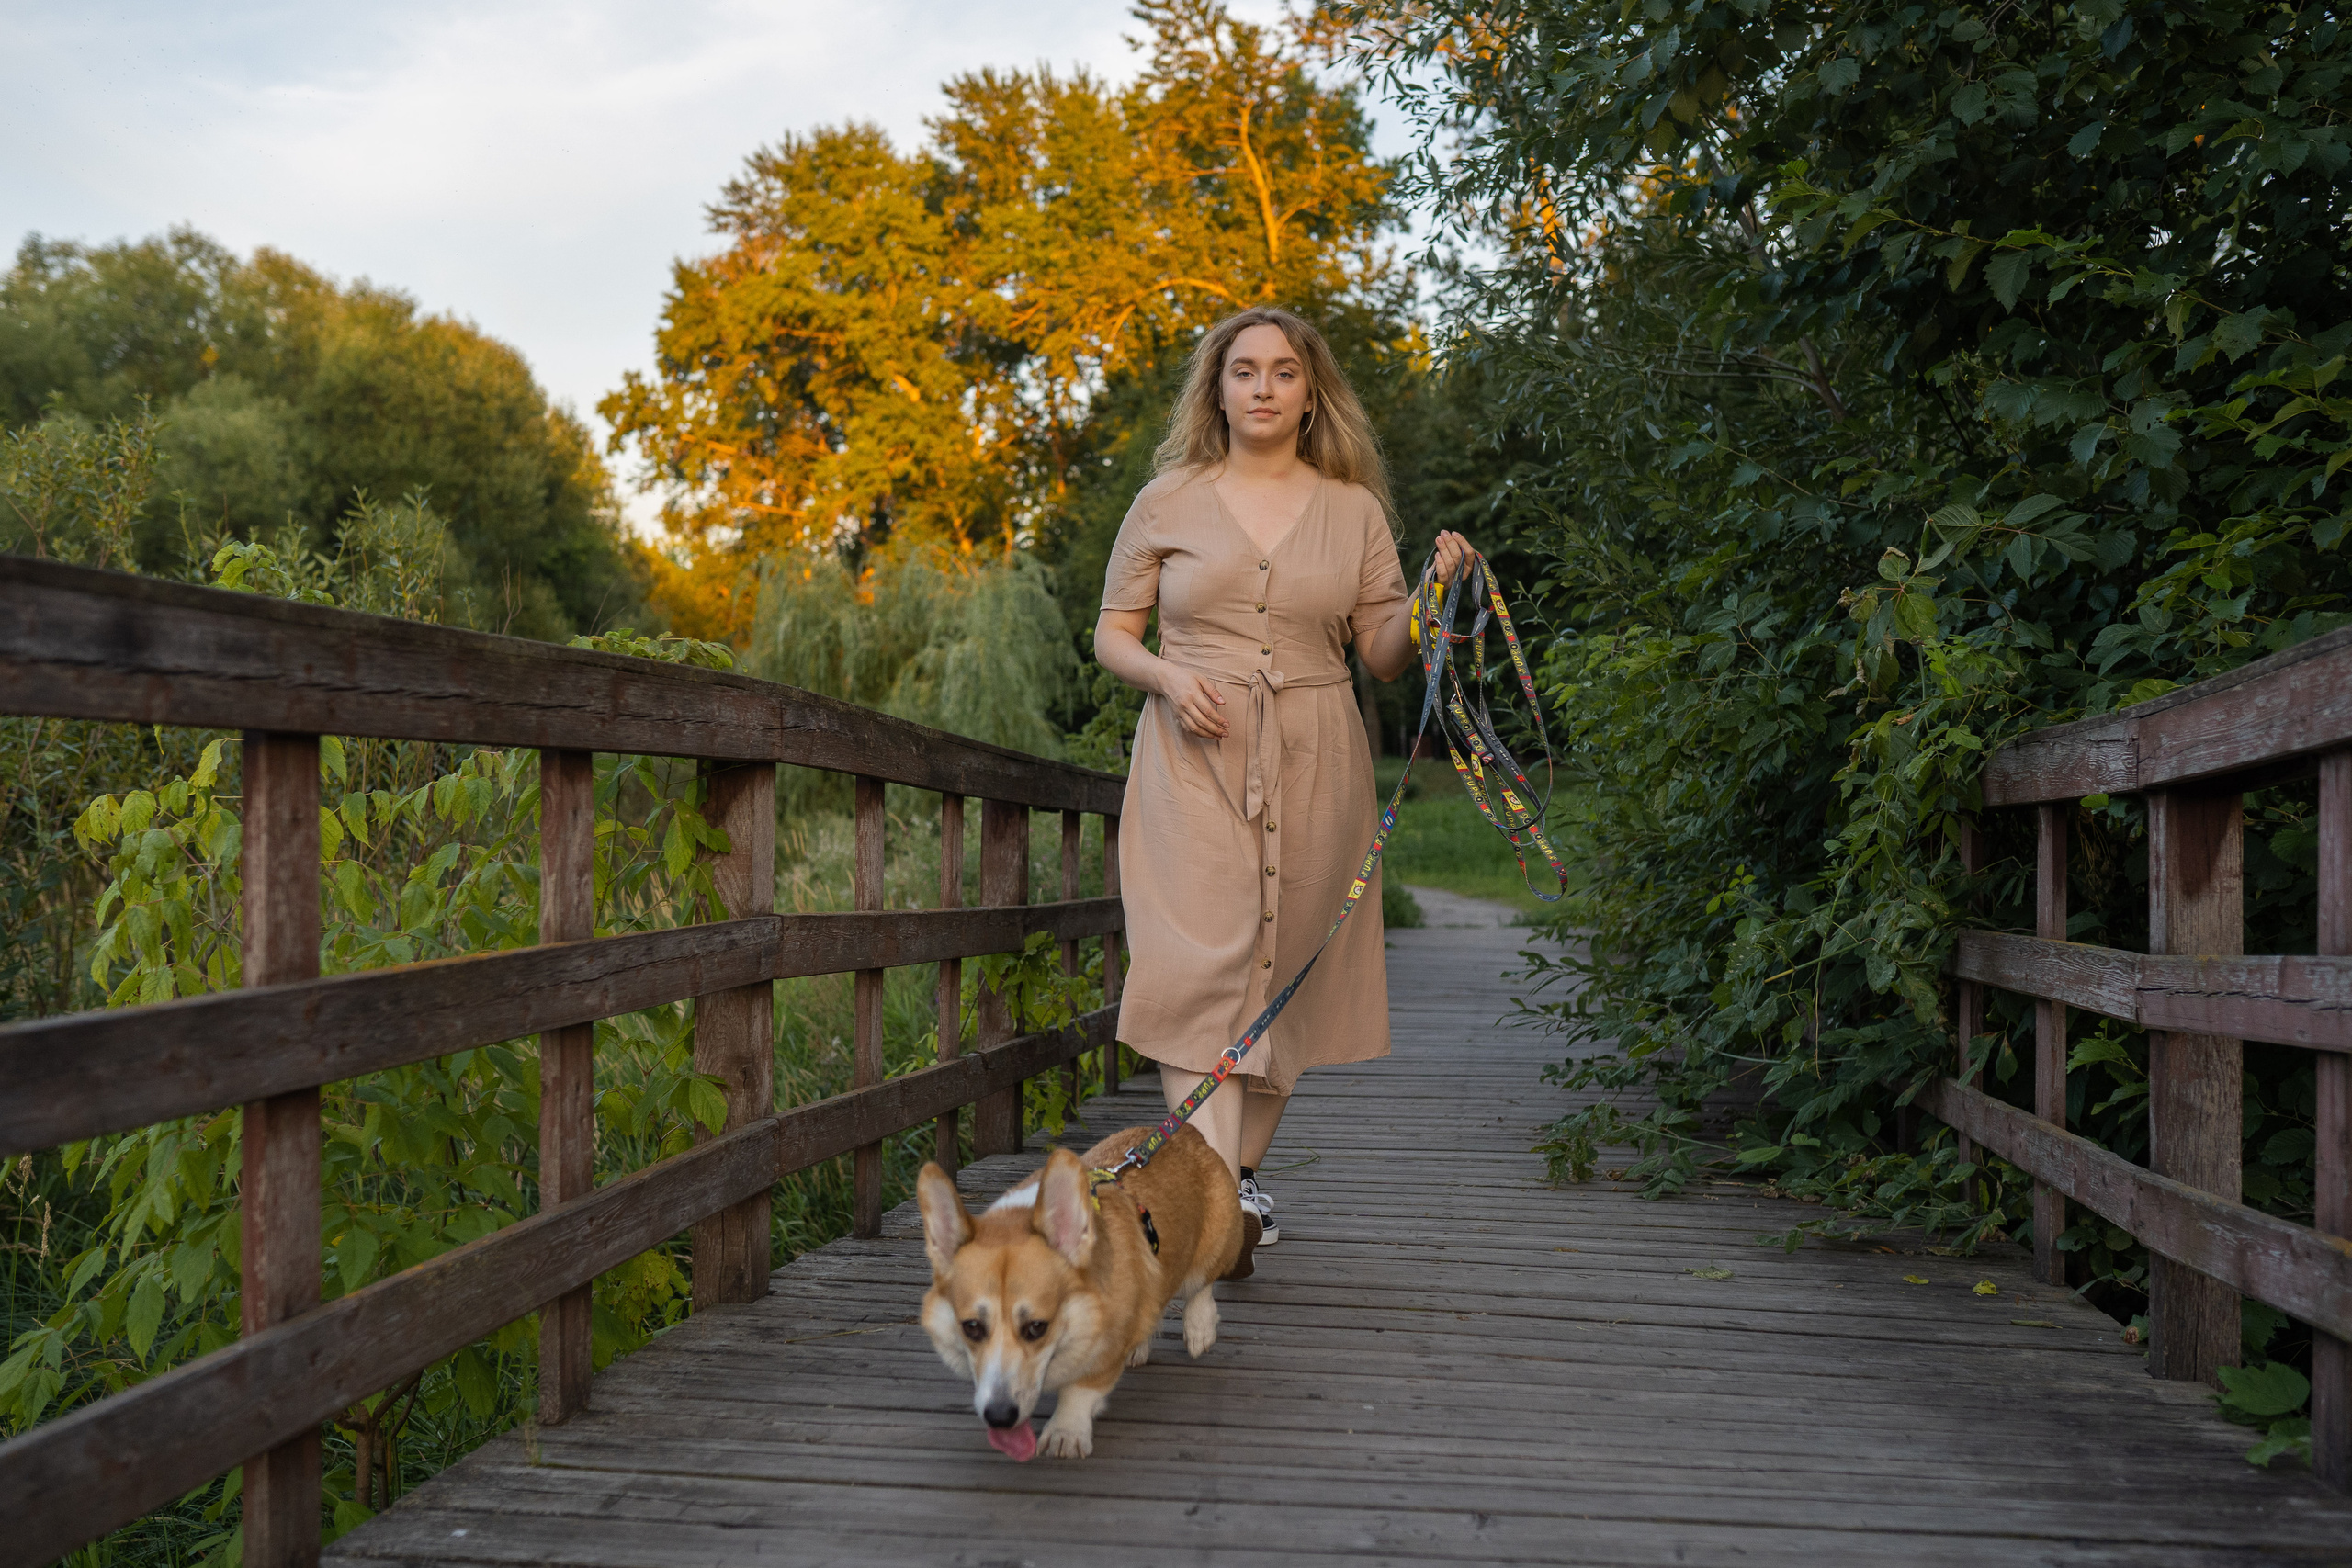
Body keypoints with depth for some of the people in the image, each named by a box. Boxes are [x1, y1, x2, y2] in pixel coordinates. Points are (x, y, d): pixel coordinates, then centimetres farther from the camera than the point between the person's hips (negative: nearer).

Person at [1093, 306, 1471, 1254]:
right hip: (1195, 757, -2)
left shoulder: (1354, 509, 10)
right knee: (1202, 957, -15)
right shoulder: (1169, 501, 7)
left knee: (1287, 963, 4)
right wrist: (1168, 675, -10)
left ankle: (1245, 1168, 21)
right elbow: (1112, 636, 10)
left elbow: (1384, 658, 10)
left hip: (1313, 762, 2)